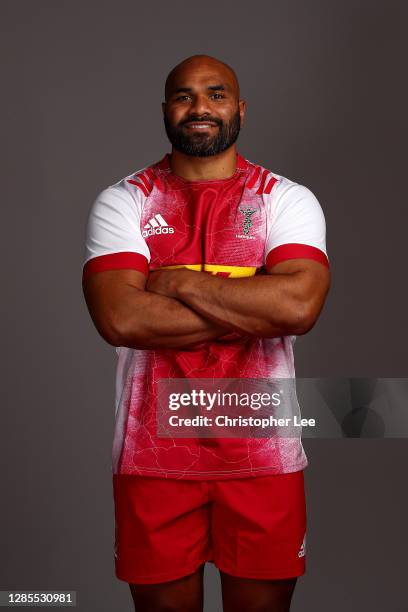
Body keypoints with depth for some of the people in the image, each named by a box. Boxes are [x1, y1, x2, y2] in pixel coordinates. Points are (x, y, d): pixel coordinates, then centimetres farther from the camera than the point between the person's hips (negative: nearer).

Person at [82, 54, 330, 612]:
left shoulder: (288, 200, 2)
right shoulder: (121, 203, 2)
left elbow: (300, 305, -17)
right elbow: (120, 318, -15)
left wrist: (179, 282, -12)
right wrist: (255, 310, -14)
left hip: (264, 455, 1)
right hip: (152, 454, 0)